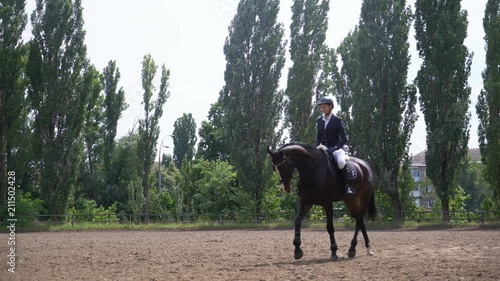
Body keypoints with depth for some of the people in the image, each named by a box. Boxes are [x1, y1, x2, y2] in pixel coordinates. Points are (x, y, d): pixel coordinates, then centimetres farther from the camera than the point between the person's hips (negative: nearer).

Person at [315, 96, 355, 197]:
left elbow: (344, 138, -8)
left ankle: (346, 186, -24)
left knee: (340, 161, -37)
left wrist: (335, 147, -22)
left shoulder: (337, 120, -5)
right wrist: (317, 147, -3)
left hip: (336, 149, -6)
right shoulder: (319, 121, 9)